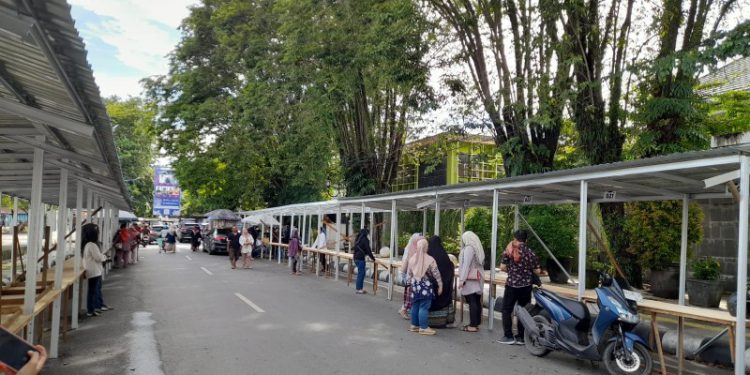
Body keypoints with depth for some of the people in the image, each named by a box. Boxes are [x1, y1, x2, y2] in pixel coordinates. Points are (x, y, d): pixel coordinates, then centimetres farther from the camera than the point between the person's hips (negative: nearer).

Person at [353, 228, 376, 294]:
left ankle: (360, 288, 18)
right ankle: (358, 289, 0)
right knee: (361, 273, -4)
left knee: (362, 272, 15)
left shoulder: (358, 239, 15)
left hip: (356, 257, 9)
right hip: (360, 258, -9)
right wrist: (372, 258, -1)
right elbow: (368, 249, -11)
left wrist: (371, 255, 31)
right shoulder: (365, 239, -11)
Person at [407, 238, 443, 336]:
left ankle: (414, 325, 21)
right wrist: (440, 285, -2)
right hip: (425, 286, -6)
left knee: (415, 306, 13)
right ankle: (423, 327, -1)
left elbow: (409, 273, 12)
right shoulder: (430, 260, -14)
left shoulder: (412, 258, 3)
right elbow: (436, 274, -10)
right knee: (424, 307, -3)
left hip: (415, 285, 6)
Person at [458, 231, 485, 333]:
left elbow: (466, 264, -17)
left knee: (472, 302, -8)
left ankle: (473, 325, -7)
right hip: (477, 278, 9)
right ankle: (476, 323, 15)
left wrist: (462, 279, -16)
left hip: (470, 279, -9)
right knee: (476, 302, 10)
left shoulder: (469, 248, -12)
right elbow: (480, 263, 15)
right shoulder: (477, 248, 14)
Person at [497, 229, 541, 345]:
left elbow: (502, 267, -6)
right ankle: (521, 337, 14)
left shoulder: (509, 250, -4)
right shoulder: (531, 253, 0)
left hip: (512, 284, -2)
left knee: (507, 310, 7)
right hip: (526, 285, 3)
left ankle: (508, 336, 5)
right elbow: (537, 271, 1)